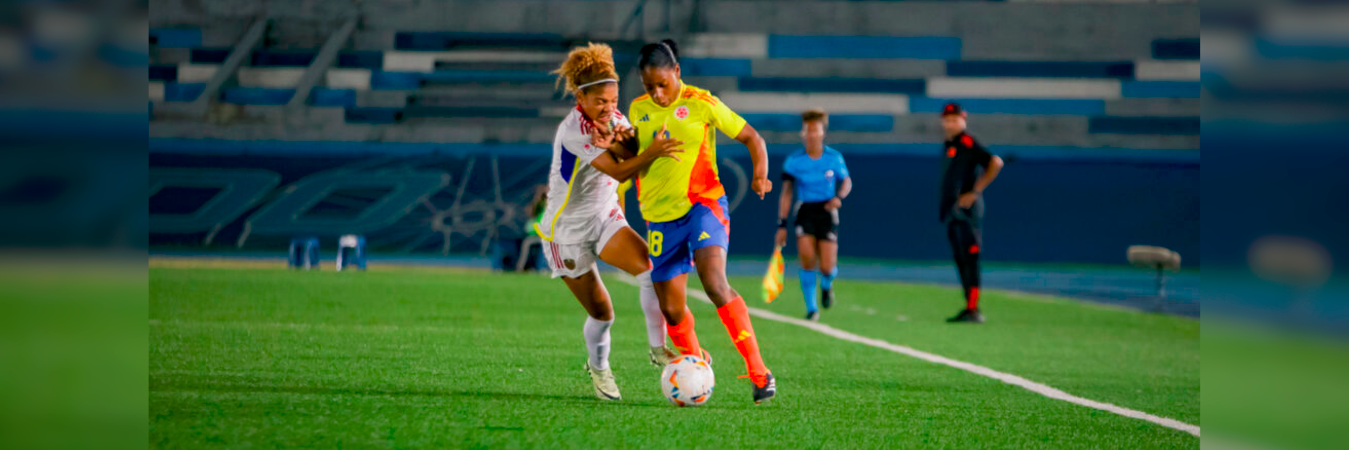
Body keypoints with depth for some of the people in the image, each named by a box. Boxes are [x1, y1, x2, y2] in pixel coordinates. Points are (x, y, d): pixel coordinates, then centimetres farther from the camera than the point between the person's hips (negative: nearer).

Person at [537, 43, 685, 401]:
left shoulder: (616, 119, -4)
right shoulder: (573, 130, -26)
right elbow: (618, 171, -36)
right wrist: (651, 153, -52)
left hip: (605, 219, 5)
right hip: (566, 230, -5)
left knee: (651, 267, -22)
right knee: (601, 313, 0)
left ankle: (658, 348, -15)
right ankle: (598, 367, 29)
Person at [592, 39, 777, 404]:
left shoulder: (701, 104, -4)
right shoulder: (638, 109, 9)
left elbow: (751, 138, 2)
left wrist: (760, 176, -15)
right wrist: (616, 144, 0)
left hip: (702, 204, -5)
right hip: (660, 216, 5)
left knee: (714, 282, -27)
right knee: (671, 309, 2)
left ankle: (758, 371, -26)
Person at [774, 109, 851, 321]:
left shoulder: (834, 158, -2)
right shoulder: (794, 161, -4)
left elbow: (846, 182, 13)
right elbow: (786, 193, 1)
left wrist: (839, 197, -10)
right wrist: (782, 225, -3)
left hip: (827, 213, 0)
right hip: (805, 212, 0)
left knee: (827, 268, -7)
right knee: (806, 256, -20)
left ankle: (827, 285, 33)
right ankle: (811, 308, -4)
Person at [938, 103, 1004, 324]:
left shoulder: (967, 143, -9)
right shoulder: (947, 146, 17)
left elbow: (995, 163, -19)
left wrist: (975, 192, -18)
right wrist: (944, 210, 16)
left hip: (966, 208, -9)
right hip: (951, 211, 9)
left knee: (970, 257, -12)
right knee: (960, 259, 10)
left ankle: (974, 310, -16)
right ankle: (969, 308, 14)